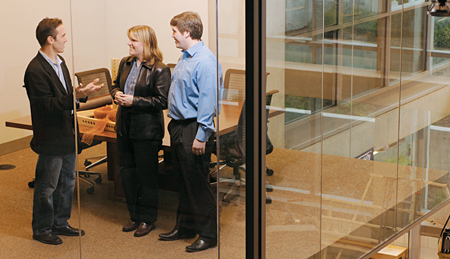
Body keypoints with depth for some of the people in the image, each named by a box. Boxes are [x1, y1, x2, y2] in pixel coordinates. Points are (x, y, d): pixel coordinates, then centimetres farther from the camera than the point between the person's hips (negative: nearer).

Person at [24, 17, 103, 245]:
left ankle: (60, 223, 30)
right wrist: (73, 97, -32)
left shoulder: (59, 63, 11)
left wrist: (82, 92, 3)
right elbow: (46, 105, -24)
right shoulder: (36, 70, -19)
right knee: (47, 186, 3)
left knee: (67, 182, 17)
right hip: (51, 138, -9)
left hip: (67, 135, 9)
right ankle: (41, 229, 17)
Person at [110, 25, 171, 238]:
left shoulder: (159, 70, -15)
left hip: (147, 130, -7)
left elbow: (162, 101, -17)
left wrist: (134, 101, -21)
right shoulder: (125, 63, 7)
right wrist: (116, 94, -3)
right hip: (125, 126, 7)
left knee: (146, 175, 3)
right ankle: (135, 216, 27)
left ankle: (147, 219, 18)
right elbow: (116, 84, 20)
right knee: (127, 173, 13)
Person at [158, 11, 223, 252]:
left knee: (197, 183, -4)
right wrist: (174, 124, 17)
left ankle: (208, 234, 5)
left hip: (194, 128, -10)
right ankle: (185, 226, 30)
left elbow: (208, 101, -21)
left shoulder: (205, 61, -18)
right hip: (178, 126, 10)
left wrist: (201, 136, -22)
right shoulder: (185, 58, 13)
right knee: (182, 181, 17)